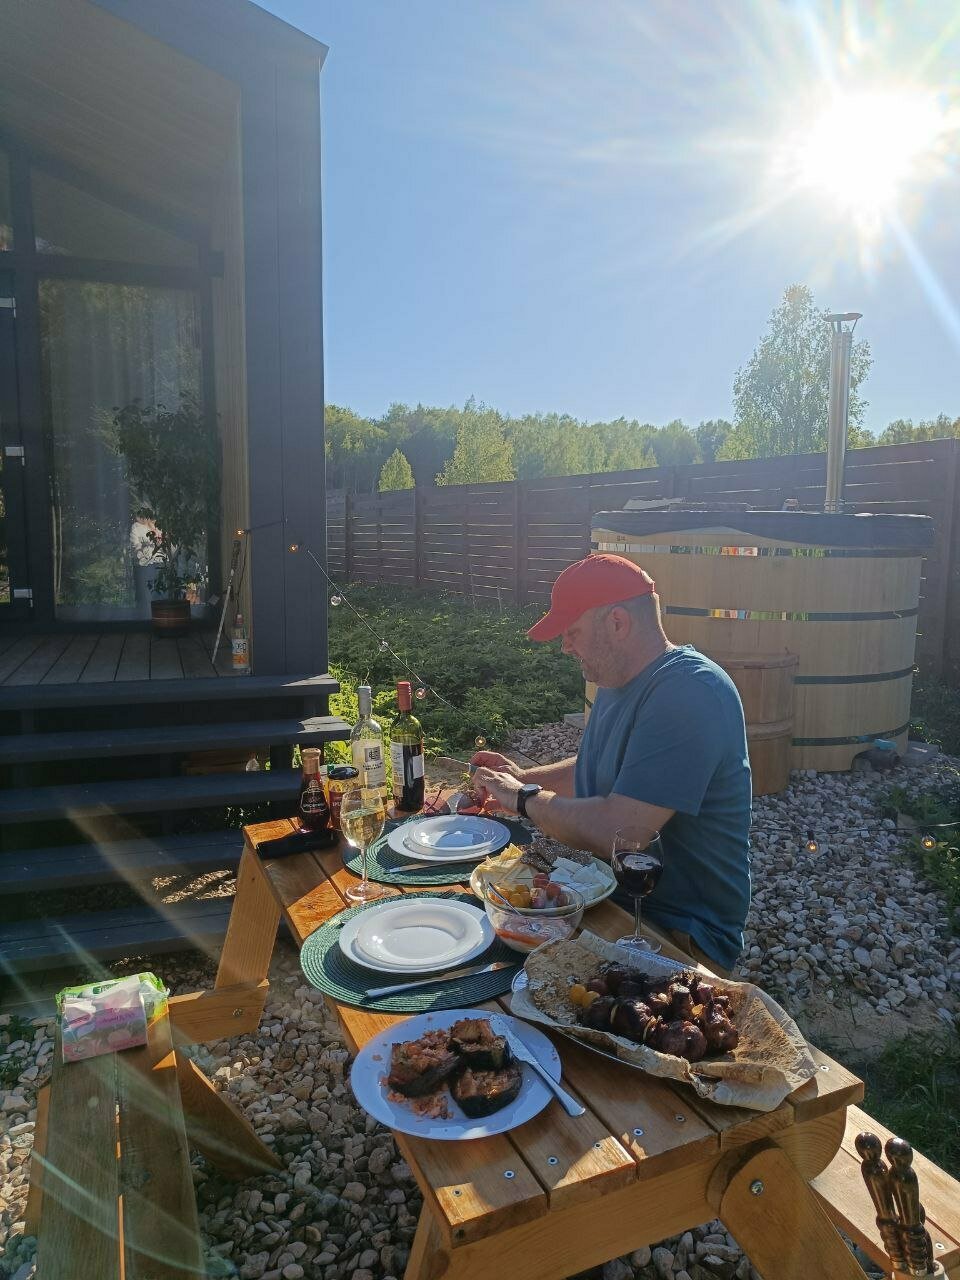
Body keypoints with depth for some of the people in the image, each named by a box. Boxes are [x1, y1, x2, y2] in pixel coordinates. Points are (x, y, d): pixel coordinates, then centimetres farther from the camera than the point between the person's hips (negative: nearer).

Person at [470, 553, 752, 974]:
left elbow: (615, 832, -32)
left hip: (682, 931, -9)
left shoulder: (691, 692, -25)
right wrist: (522, 777, 7)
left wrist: (526, 799, -15)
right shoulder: (616, 682, 8)